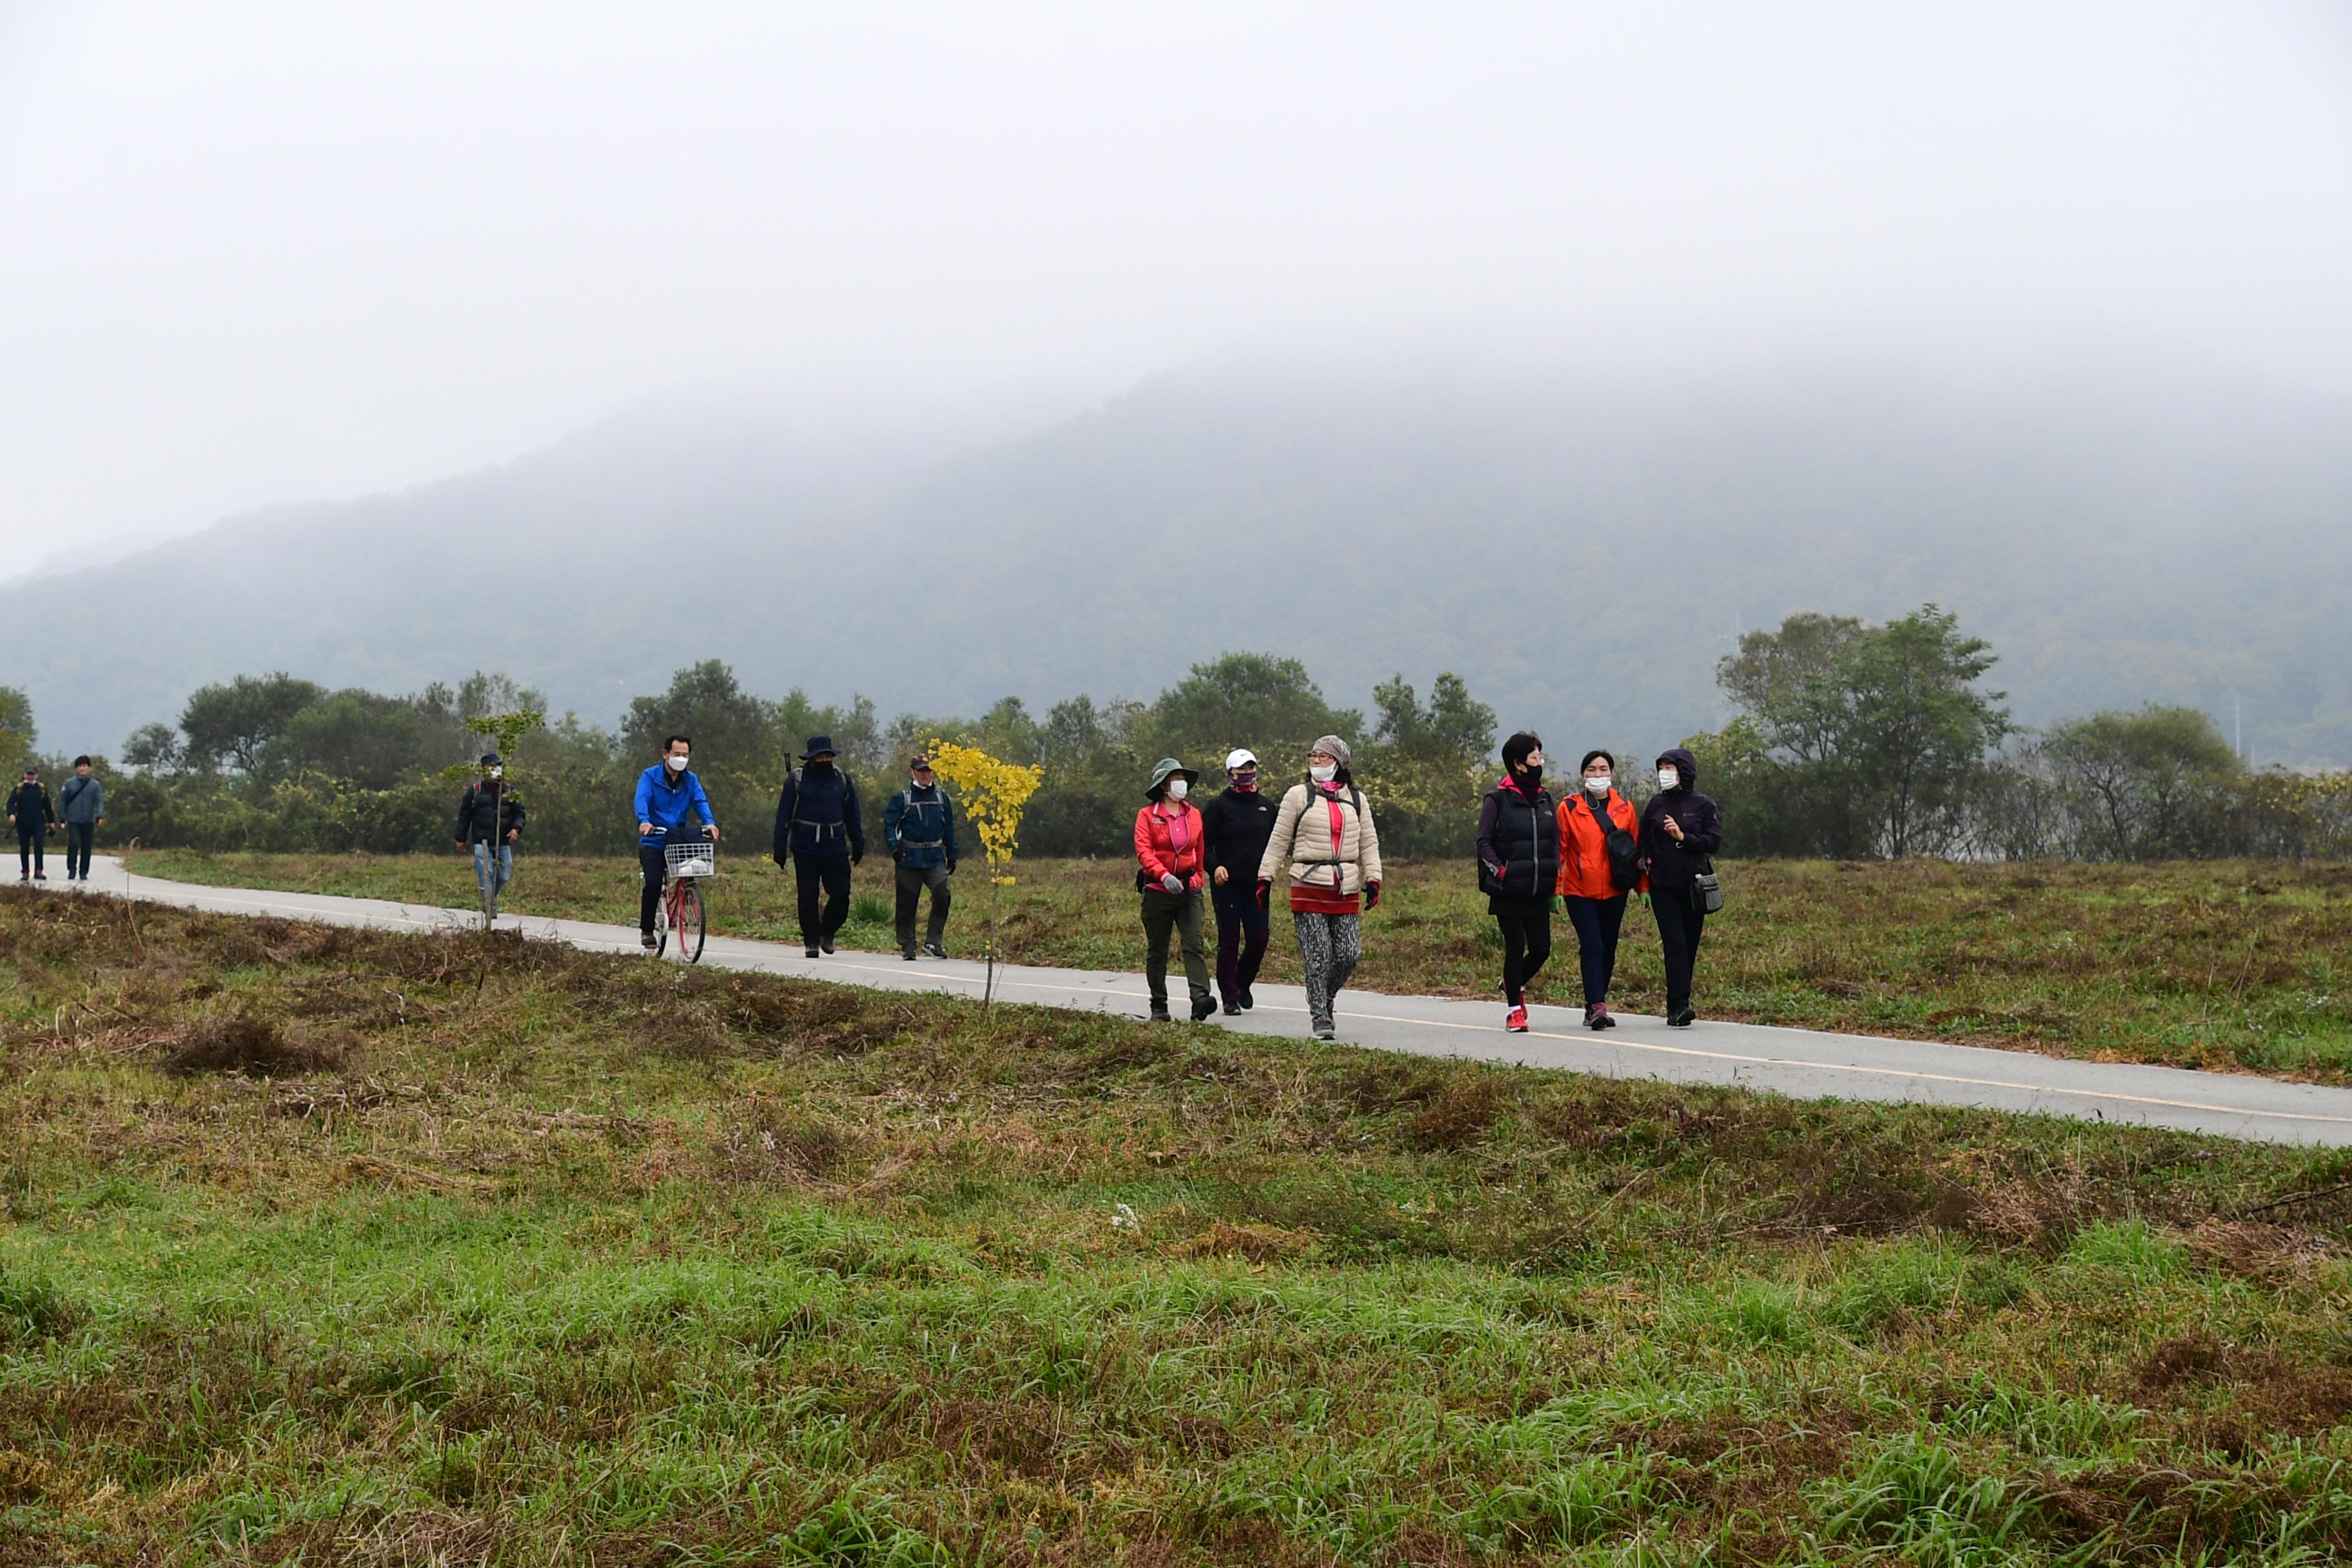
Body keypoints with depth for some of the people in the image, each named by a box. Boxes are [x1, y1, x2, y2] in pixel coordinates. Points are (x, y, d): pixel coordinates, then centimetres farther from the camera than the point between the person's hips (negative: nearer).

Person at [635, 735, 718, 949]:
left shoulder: (691, 780, 10)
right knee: (654, 883, -17)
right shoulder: (650, 776, 0)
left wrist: (710, 822, -27)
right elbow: (642, 799, -16)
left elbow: (700, 802, -5)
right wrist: (644, 821, -38)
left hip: (679, 840, 3)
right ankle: (646, 930, -3)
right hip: (653, 842, -3)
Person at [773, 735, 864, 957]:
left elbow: (853, 814, 17)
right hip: (806, 849, -2)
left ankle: (827, 933, 17)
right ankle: (811, 941, 10)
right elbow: (784, 814, 2)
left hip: (836, 848, 2)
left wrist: (858, 844, 14)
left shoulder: (842, 779, 9)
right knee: (808, 897, 0)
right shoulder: (796, 779, 1)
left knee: (841, 894, -5)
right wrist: (780, 847, -2)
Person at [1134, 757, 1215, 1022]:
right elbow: (1143, 851, -14)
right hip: (1158, 891, -2)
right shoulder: (1147, 815, -2)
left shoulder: (1194, 815, 10)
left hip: (1189, 890, 2)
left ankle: (1200, 1000, -26)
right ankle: (1159, 1008, 14)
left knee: (1194, 945, -13)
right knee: (1157, 950, 6)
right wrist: (1164, 875, -28)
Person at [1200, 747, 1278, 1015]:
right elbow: (1203, 843, -2)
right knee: (1229, 941, 0)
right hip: (1227, 884, -4)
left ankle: (1243, 983, 24)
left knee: (1259, 937, -1)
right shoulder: (1218, 806, -1)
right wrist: (1215, 866, -19)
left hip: (1257, 884, 4)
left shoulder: (1266, 806, 12)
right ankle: (1230, 998, 7)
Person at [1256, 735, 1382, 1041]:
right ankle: (1320, 1017, 2)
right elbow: (1279, 840, 6)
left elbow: (1369, 843, 15)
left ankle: (1325, 1001, 23)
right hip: (1308, 888, -3)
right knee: (1318, 957, -6)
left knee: (1349, 955, -2)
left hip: (1346, 892, 3)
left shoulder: (1356, 799, 14)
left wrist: (1373, 880, 4)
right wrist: (1265, 878, 1)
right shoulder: (1298, 795, 5)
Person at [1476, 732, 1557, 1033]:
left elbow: (1556, 838, 19)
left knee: (1541, 949, 1)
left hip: (1538, 891, 5)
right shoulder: (1498, 800, -4)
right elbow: (1484, 842, -4)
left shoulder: (1544, 798, 12)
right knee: (1516, 947, -4)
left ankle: (1514, 984, 30)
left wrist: (1554, 870, 6)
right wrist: (1500, 871, -16)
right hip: (1509, 891, -5)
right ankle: (1514, 1009, 9)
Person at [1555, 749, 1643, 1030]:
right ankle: (1597, 1007, -19)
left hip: (1614, 891, 3)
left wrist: (1643, 887, 7)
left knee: (1608, 950, 8)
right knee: (1592, 946, -14)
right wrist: (1555, 889, -7)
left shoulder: (1625, 808, 7)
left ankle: (1596, 1005, 19)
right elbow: (1558, 850, -1)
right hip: (1580, 891, -3)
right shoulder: (1569, 808, -1)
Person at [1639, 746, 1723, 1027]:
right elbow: (1642, 841, 21)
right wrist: (1646, 859, 2)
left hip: (1693, 886, 0)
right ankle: (1679, 1005, -20)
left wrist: (1683, 837, -17)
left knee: (1689, 946, 4)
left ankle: (1677, 1007, 14)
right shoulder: (1656, 804, 10)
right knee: (1675, 943, -12)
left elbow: (1714, 842, -6)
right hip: (1663, 887, 0)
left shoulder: (1703, 806, 2)